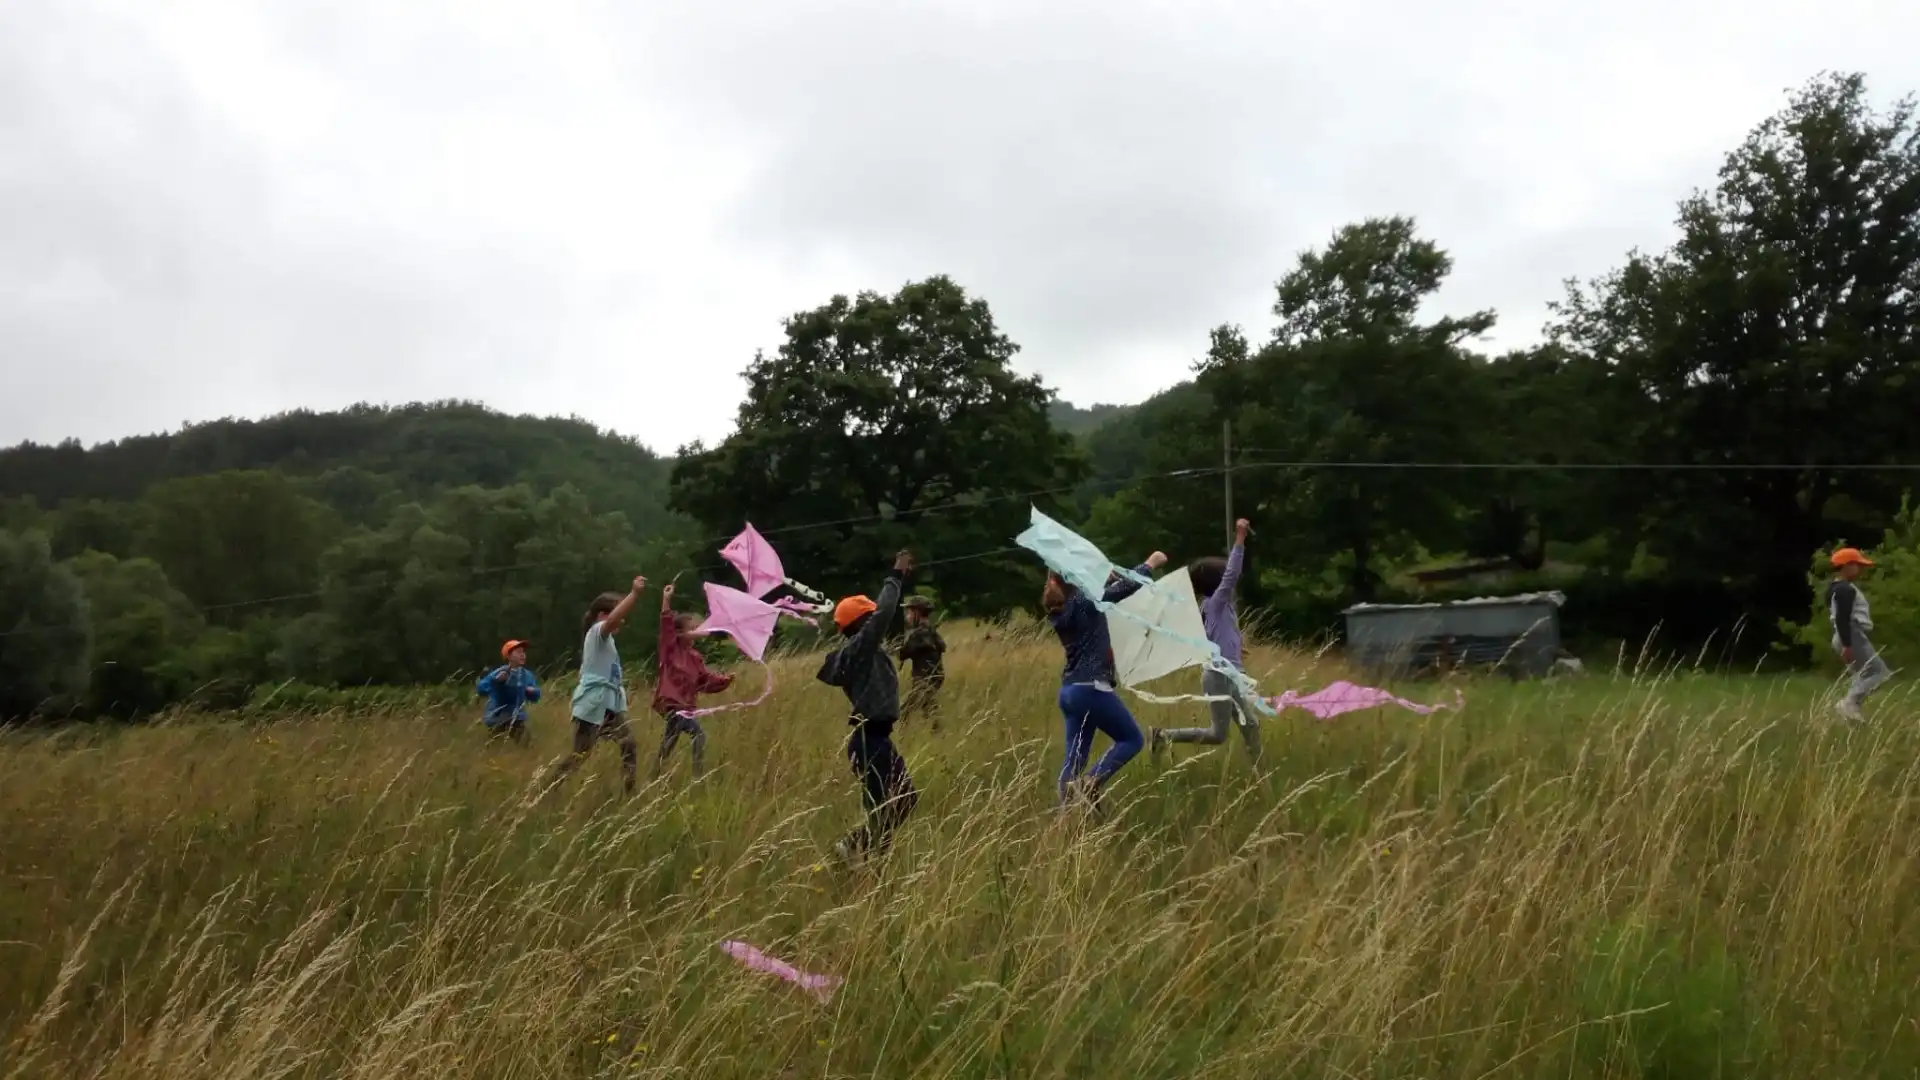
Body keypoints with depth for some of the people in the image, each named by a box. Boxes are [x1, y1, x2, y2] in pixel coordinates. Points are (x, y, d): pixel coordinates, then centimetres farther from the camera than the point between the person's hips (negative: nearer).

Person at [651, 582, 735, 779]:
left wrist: (725, 680, -4)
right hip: (670, 702, -8)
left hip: (684, 703, 8)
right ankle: (699, 776, -20)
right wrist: (666, 601, -29)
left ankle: (655, 778, 33)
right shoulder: (670, 649, -7)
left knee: (669, 744, 19)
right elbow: (666, 626, -21)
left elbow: (706, 680, 11)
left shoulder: (694, 656, 12)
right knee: (699, 734, -21)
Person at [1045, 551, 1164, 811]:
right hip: (1091, 688, -8)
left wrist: (1111, 576, 34)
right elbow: (1125, 587, -12)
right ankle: (1091, 783, -10)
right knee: (1132, 739, 5)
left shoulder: (1061, 607, 11)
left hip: (1070, 690, 8)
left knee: (1075, 756, 9)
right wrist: (1150, 564, 1)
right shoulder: (1083, 601, -13)